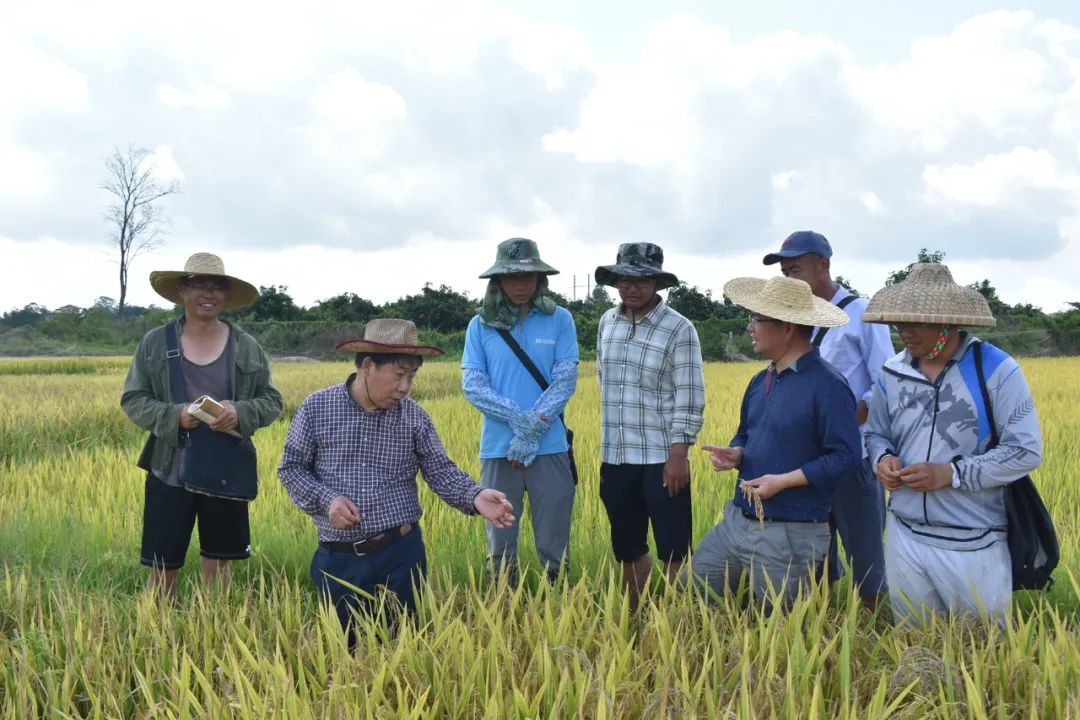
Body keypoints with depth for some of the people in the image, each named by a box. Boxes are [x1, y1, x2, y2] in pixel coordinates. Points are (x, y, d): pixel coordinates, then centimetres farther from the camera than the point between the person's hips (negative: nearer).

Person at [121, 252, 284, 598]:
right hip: (170, 473, -1)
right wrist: (174, 416, -18)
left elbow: (273, 401, 4)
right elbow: (132, 400, 0)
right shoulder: (154, 343, -2)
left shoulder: (247, 347, 0)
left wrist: (240, 413, -18)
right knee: (162, 568, 4)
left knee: (218, 563, 12)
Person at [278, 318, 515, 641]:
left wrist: (475, 497, -21)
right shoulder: (316, 408, -4)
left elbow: (440, 471, -1)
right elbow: (291, 467, 2)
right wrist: (325, 499, -15)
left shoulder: (414, 416, -1)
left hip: (400, 554, 0)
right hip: (338, 559, 0)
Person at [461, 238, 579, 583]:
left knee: (555, 546, 6)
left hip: (550, 447, -1)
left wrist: (532, 431, -13)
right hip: (498, 448, 1)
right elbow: (472, 385, -2)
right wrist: (518, 418, -16)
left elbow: (566, 380, -3)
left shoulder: (560, 320, 1)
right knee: (500, 544, 9)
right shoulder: (480, 325, 3)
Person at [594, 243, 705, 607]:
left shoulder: (679, 330, -10)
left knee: (673, 551, 0)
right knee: (628, 549, 16)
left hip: (660, 458, -5)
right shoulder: (607, 323, 7)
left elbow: (689, 399, -12)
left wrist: (678, 456, -16)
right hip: (616, 457, 5)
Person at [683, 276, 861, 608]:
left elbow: (845, 457, -19)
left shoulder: (828, 386, -16)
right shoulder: (760, 381, 11)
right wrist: (735, 454, 0)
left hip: (790, 536, -8)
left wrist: (783, 481, -23)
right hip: (737, 520, 8)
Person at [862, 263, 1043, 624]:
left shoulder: (996, 369, -11)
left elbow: (1026, 451, -12)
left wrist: (950, 473, -21)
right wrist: (883, 459, -8)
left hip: (973, 544, -4)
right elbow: (876, 434, 16)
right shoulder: (892, 372, 2)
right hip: (904, 537, 4)